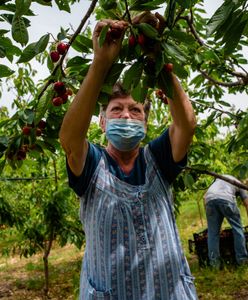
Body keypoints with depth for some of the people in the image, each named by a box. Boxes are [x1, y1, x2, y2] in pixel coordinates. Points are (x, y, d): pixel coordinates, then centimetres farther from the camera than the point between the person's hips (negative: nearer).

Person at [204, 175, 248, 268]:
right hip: (226, 198, -3)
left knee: (213, 232, 8)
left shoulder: (218, 178, 42)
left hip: (209, 199, 3)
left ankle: (214, 262, 6)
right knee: (237, 228, 11)